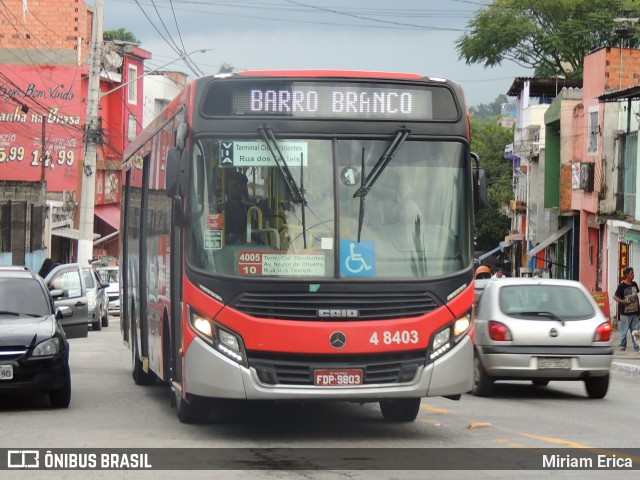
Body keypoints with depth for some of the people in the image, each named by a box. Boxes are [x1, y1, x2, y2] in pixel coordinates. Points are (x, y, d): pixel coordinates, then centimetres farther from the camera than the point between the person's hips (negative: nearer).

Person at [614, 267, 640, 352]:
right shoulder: (622, 286, -10)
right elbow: (615, 297, -9)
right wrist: (621, 301, -25)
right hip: (625, 312, -5)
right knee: (624, 330, 1)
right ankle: (622, 345, 12)